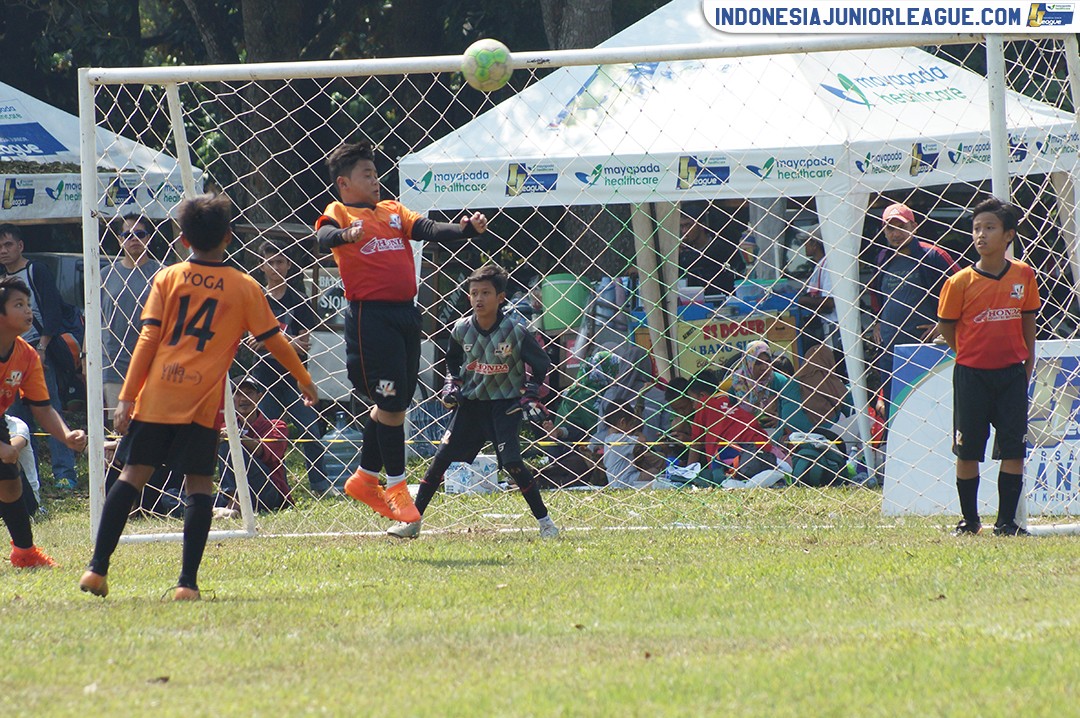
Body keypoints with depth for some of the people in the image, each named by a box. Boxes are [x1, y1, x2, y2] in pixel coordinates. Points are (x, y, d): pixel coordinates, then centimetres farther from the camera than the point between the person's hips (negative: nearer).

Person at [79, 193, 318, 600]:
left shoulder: (167, 279, 5)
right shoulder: (244, 288, 5)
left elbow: (148, 339, 0)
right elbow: (274, 341, 11)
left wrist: (127, 397, 0)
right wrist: (304, 381, 26)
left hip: (156, 397, 1)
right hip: (202, 401, -1)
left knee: (133, 476, 6)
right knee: (199, 486, 3)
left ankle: (97, 569, 4)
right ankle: (187, 582, -4)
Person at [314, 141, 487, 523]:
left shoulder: (393, 211, 18)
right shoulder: (339, 214, 1)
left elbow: (430, 230, 5)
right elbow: (324, 237, -21)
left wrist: (466, 229, -14)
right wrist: (346, 234, -44)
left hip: (405, 312, 7)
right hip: (370, 316, -7)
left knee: (394, 402, 12)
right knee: (391, 403, -7)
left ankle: (365, 478, 26)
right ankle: (395, 487, 4)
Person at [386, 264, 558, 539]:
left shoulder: (515, 332, -15)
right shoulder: (461, 330, -5)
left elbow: (541, 364, -2)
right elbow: (453, 361, 15)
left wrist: (531, 396, -9)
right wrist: (451, 385, 0)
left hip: (505, 403, -4)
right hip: (470, 401, 4)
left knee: (512, 462, -16)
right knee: (442, 457, -3)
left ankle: (544, 521, -2)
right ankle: (412, 521, 4)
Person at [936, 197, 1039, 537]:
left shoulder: (1024, 275, 1)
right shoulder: (961, 282, -7)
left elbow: (1028, 324, 9)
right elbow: (947, 329, 2)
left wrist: (1027, 369, 6)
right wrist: (971, 355, 3)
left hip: (1012, 373, 2)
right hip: (972, 375, -2)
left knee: (1014, 450, 0)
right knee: (967, 452, 3)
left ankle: (1006, 521, 9)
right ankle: (969, 519, 17)